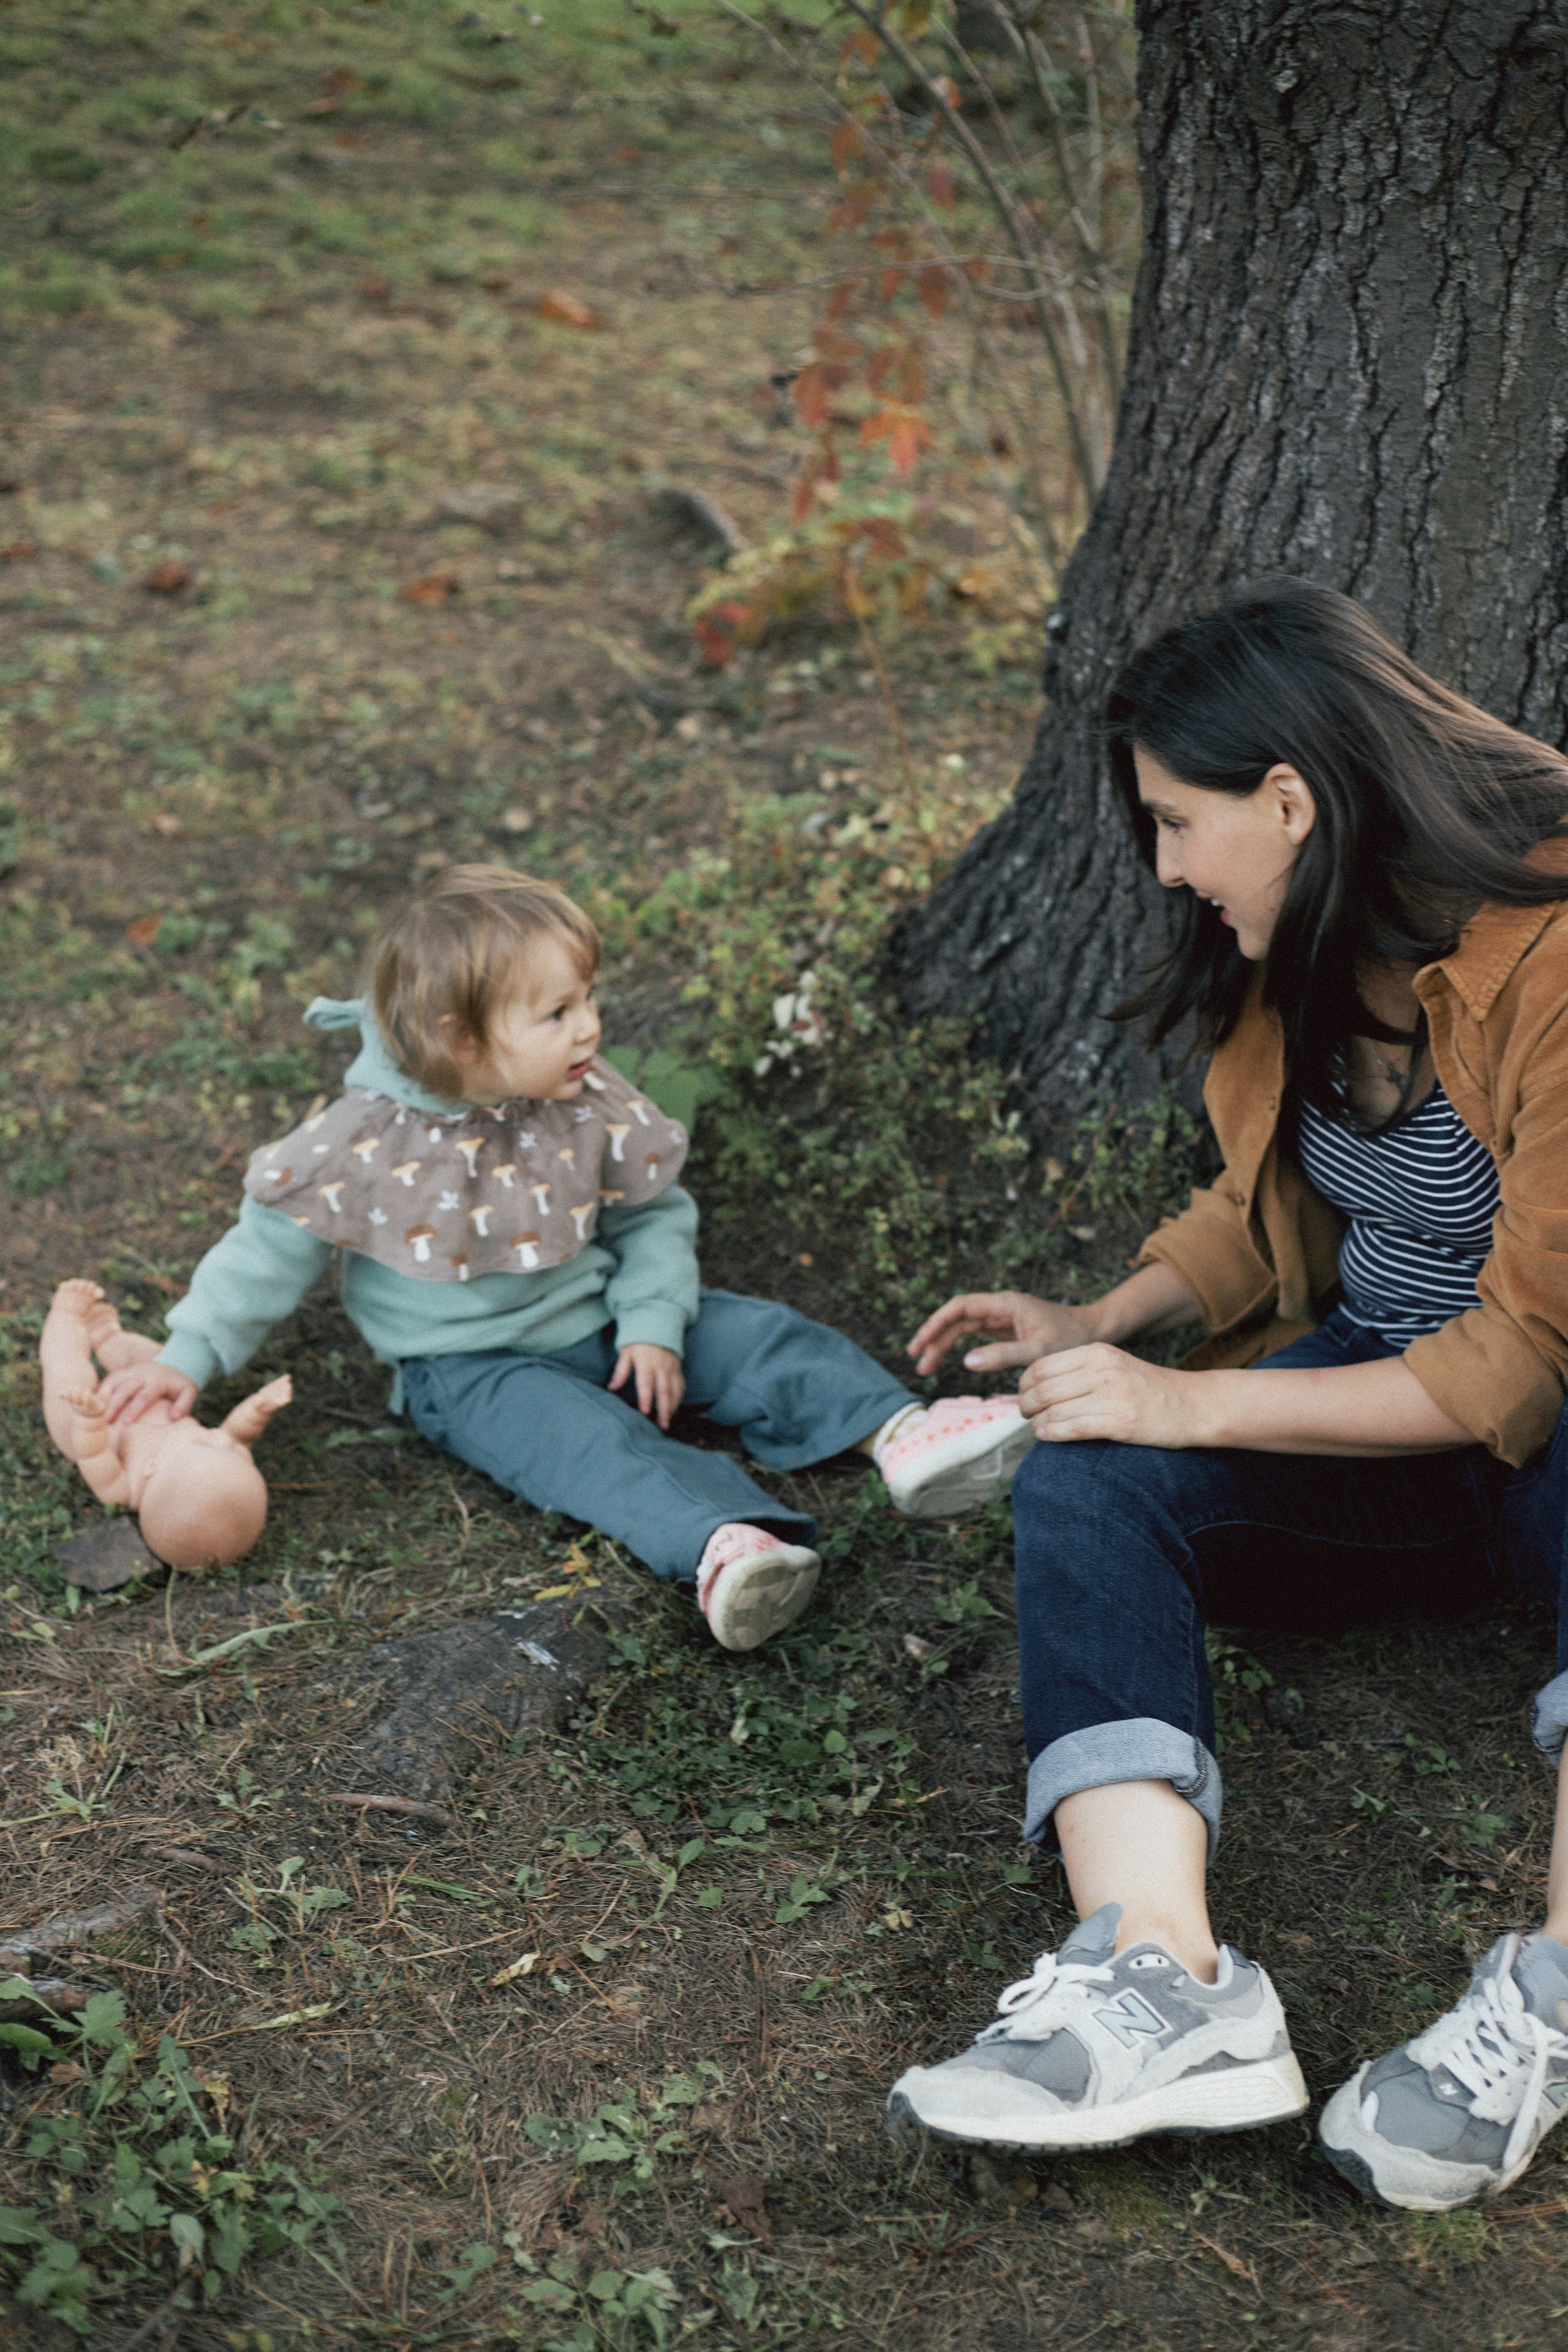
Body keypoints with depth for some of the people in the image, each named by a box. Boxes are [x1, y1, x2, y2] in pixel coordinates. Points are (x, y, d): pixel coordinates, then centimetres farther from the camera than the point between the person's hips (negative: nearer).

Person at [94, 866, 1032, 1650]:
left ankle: (902, 1437, -26)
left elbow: (654, 1214, 5)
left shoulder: (588, 1105, -7)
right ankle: (723, 1543, -54)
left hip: (597, 1319, 5)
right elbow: (275, 1248, -7)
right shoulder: (368, 1143, -18)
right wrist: (189, 1359, -11)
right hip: (474, 1367, -5)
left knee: (761, 1336, -11)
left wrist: (653, 1323, -9)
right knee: (590, 1438, -32)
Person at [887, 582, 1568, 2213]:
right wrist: (1109, 1326, 3)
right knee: (1085, 1483, -20)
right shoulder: (1302, 960, 4)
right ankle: (1161, 1980, -37)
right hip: (1371, 1405, 7)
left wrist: (1192, 1405, -20)